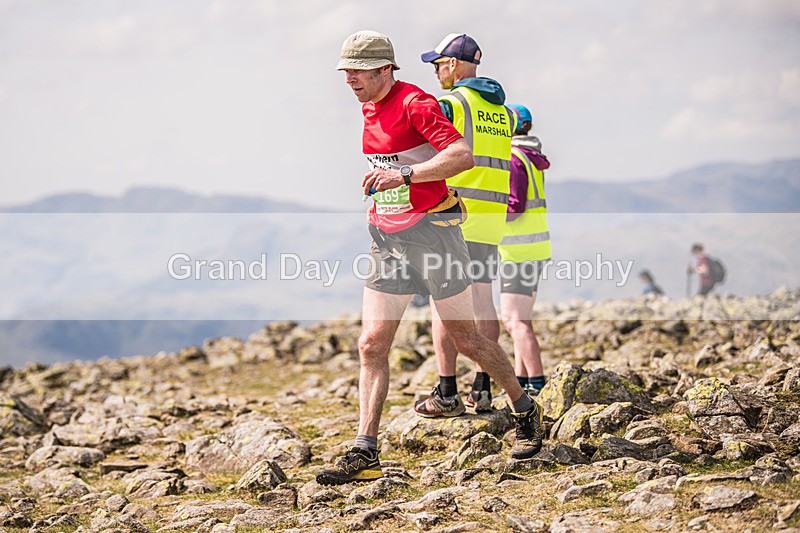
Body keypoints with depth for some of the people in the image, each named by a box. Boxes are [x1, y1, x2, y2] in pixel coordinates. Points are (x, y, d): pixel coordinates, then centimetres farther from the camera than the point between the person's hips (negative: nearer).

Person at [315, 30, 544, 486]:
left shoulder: (415, 103, -14)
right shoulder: (369, 109, 12)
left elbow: (462, 156, -27)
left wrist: (403, 176, -33)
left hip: (432, 232, -7)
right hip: (386, 238, 7)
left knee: (466, 337, 4)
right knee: (372, 345, -4)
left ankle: (526, 412, 26)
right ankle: (365, 453, -5)